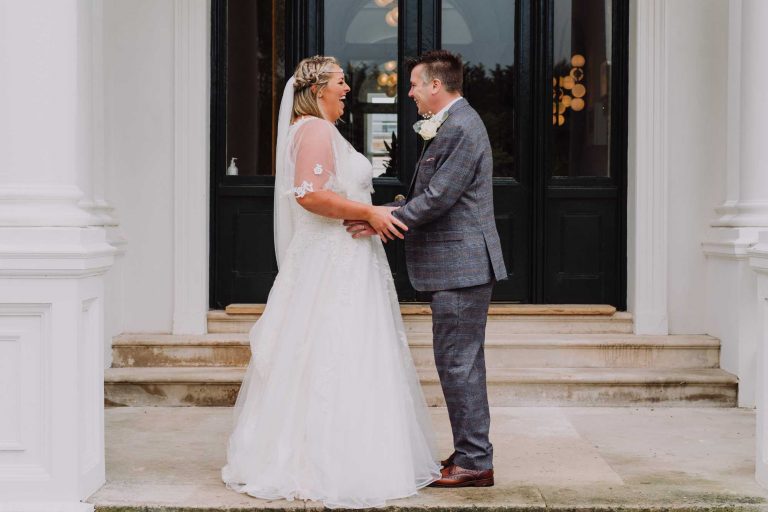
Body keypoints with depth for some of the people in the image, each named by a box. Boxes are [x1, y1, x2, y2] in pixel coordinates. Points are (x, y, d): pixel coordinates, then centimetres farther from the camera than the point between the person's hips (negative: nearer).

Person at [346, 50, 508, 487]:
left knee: (458, 362, -6)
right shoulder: (450, 125, 18)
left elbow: (438, 198, -21)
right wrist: (391, 213, 11)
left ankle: (474, 463, 2)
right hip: (458, 266, 11)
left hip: (460, 266, -11)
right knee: (461, 362, 15)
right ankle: (470, 453, 24)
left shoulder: (460, 128, -16)